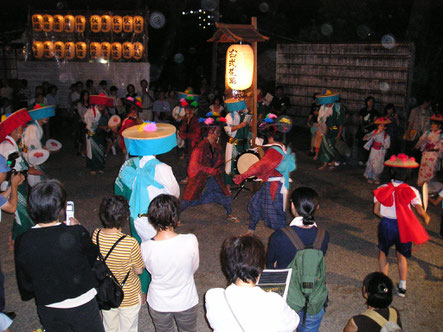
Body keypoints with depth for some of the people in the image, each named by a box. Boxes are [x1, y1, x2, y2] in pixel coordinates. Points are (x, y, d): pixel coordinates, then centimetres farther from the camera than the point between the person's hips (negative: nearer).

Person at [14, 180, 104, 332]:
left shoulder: (22, 242, -17)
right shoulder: (77, 234, -27)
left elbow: (25, 284, -3)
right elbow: (93, 259, -7)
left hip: (48, 311, 3)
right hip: (82, 307, -3)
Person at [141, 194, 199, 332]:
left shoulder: (145, 247, -26)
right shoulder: (191, 241, -28)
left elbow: (151, 270, -6)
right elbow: (194, 268, -10)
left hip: (158, 304, 1)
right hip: (187, 302, -1)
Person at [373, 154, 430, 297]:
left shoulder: (382, 189, -8)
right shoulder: (412, 191, -12)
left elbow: (376, 210, -4)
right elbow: (420, 211, -11)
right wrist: (426, 217, 10)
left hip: (386, 226, 0)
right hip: (404, 227, 0)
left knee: (383, 252, 24)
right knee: (402, 255, 22)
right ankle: (402, 287, 27)